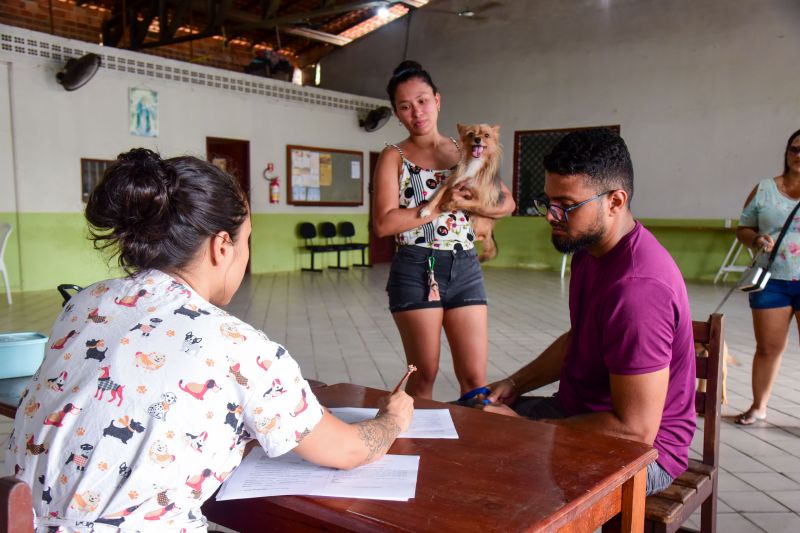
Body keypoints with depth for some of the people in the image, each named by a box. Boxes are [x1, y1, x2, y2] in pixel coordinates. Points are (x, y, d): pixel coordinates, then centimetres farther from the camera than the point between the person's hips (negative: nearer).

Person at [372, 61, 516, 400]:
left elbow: (507, 202, 12)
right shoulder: (394, 158, 1)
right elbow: (383, 223, -12)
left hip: (465, 267, 3)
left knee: (475, 377, 3)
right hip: (416, 270, -3)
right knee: (424, 375, 6)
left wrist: (470, 204, -8)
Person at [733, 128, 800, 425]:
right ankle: (758, 407, 22)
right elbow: (743, 229, 7)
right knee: (768, 347, 8)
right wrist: (756, 240, -14)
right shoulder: (764, 190, 4)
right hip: (771, 281, 1)